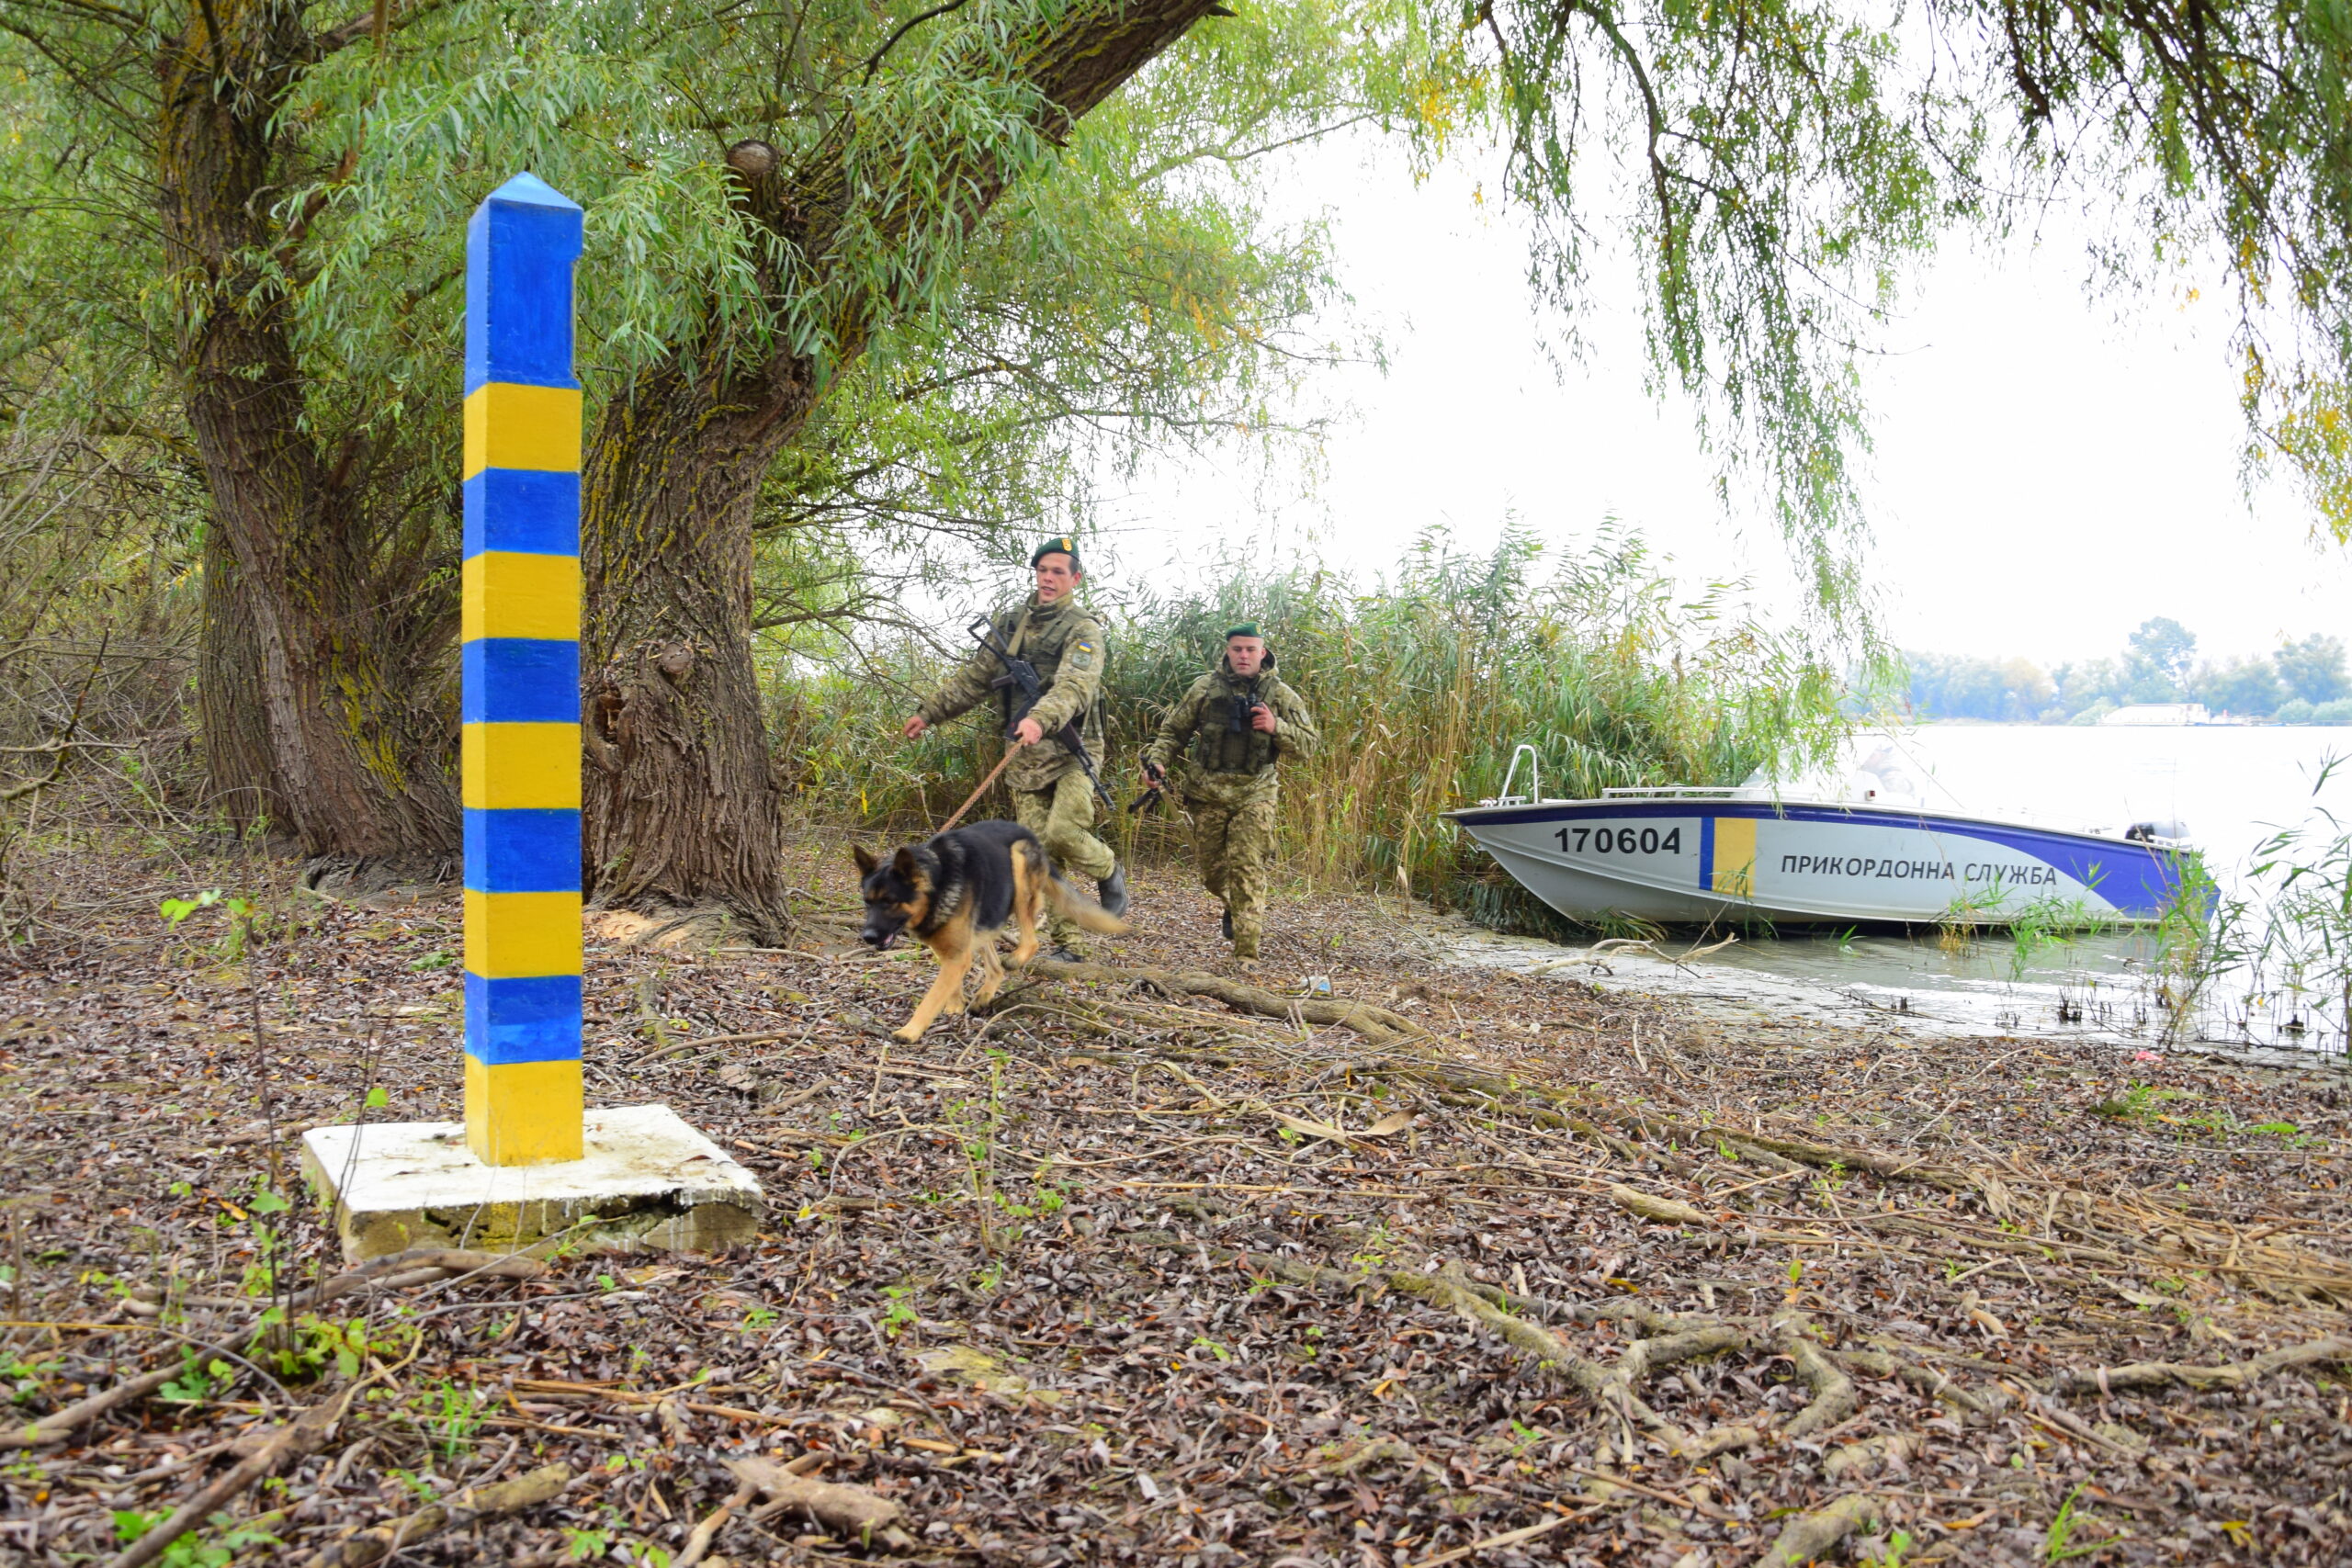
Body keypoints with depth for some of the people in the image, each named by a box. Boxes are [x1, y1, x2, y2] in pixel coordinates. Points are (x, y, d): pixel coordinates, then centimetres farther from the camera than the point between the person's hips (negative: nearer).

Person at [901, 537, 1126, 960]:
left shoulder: (1083, 629, -8)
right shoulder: (1009, 623, 12)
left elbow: (1075, 686, -26)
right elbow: (975, 678, 22)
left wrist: (1040, 718, -44)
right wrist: (929, 713, 22)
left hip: (1071, 752, -5)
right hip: (1024, 756, 5)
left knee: (1063, 832, -22)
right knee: (1041, 854, 0)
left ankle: (1108, 871, 11)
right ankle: (1066, 944, 6)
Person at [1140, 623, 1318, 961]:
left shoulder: (1281, 694, 1)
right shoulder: (1206, 688, 2)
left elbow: (1308, 745, 1)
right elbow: (1173, 731, 8)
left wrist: (1276, 727, -17)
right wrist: (1156, 761, -10)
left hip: (1254, 796, -2)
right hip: (1207, 794, 2)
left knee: (1247, 870, -11)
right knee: (1212, 870, 12)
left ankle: (1246, 955, -9)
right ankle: (1233, 907, 45)